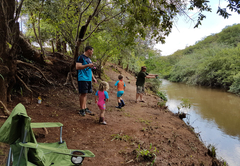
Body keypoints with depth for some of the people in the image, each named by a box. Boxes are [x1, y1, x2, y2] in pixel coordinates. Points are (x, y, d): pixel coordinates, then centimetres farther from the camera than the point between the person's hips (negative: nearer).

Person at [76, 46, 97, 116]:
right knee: (83, 93, -5)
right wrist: (87, 65, -21)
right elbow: (77, 67, -16)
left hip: (88, 79, 8)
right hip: (83, 79, -8)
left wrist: (93, 77, 21)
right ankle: (82, 109, 3)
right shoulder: (81, 57, -7)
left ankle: (85, 108, 18)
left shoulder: (89, 59, 21)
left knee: (85, 93, 11)